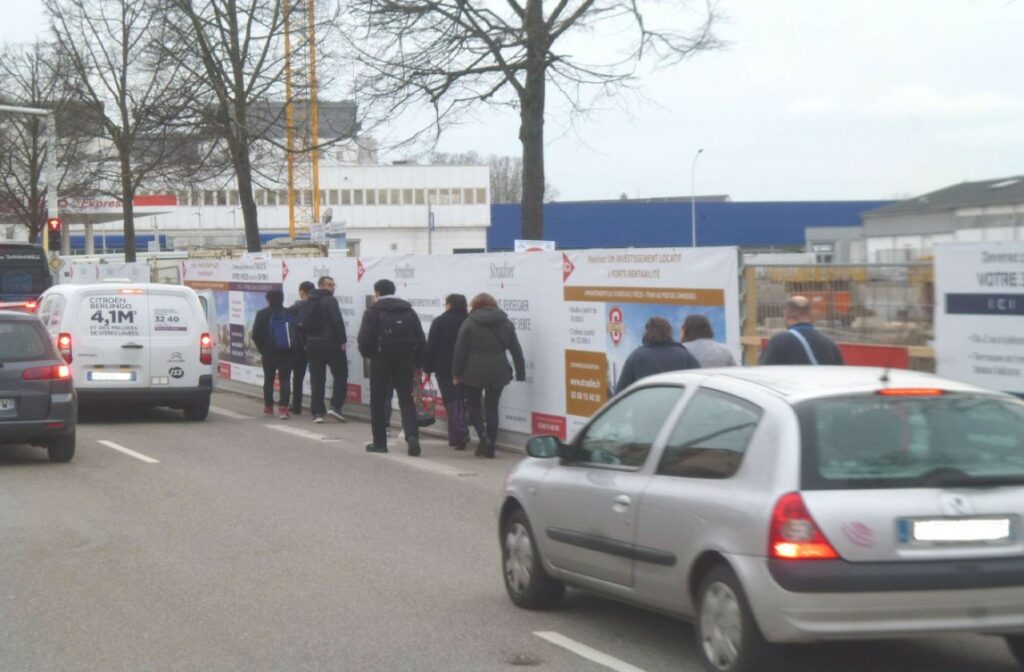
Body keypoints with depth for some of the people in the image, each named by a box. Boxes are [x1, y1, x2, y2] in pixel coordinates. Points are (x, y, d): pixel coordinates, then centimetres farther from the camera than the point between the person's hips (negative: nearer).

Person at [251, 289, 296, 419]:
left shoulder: (262, 314, -5)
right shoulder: (289, 314, -1)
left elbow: (255, 335, -6)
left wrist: (262, 349, 5)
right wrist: (294, 347, 8)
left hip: (269, 353, -1)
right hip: (287, 353, 1)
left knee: (269, 379, 13)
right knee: (285, 379, 1)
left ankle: (268, 407, 19)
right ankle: (284, 408, -11)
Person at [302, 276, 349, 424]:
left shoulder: (309, 302, 12)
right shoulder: (330, 301, -10)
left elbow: (302, 324, 10)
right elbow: (337, 322, -19)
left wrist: (307, 340, 13)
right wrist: (342, 341, -15)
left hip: (313, 344, 6)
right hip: (330, 343, -6)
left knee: (317, 379, 9)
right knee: (340, 375, 4)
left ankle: (317, 412, 6)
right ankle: (335, 406, -8)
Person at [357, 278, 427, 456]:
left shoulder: (373, 311, -4)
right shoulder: (408, 311, 10)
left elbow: (365, 338, -11)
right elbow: (421, 340, 8)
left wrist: (367, 354, 9)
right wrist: (418, 364, 15)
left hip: (381, 361, -3)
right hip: (405, 361, 3)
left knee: (378, 401, 8)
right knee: (406, 400, 5)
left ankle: (379, 442, 10)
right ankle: (412, 435, -17)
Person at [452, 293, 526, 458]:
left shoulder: (469, 323, -2)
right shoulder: (506, 323, 8)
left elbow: (460, 351, -5)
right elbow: (516, 350, 8)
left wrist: (456, 373, 0)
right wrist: (521, 374, 10)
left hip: (474, 371, -3)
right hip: (498, 372, 3)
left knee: (473, 405, 12)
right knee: (492, 407, 11)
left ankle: (483, 436, -11)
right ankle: (490, 447, 9)